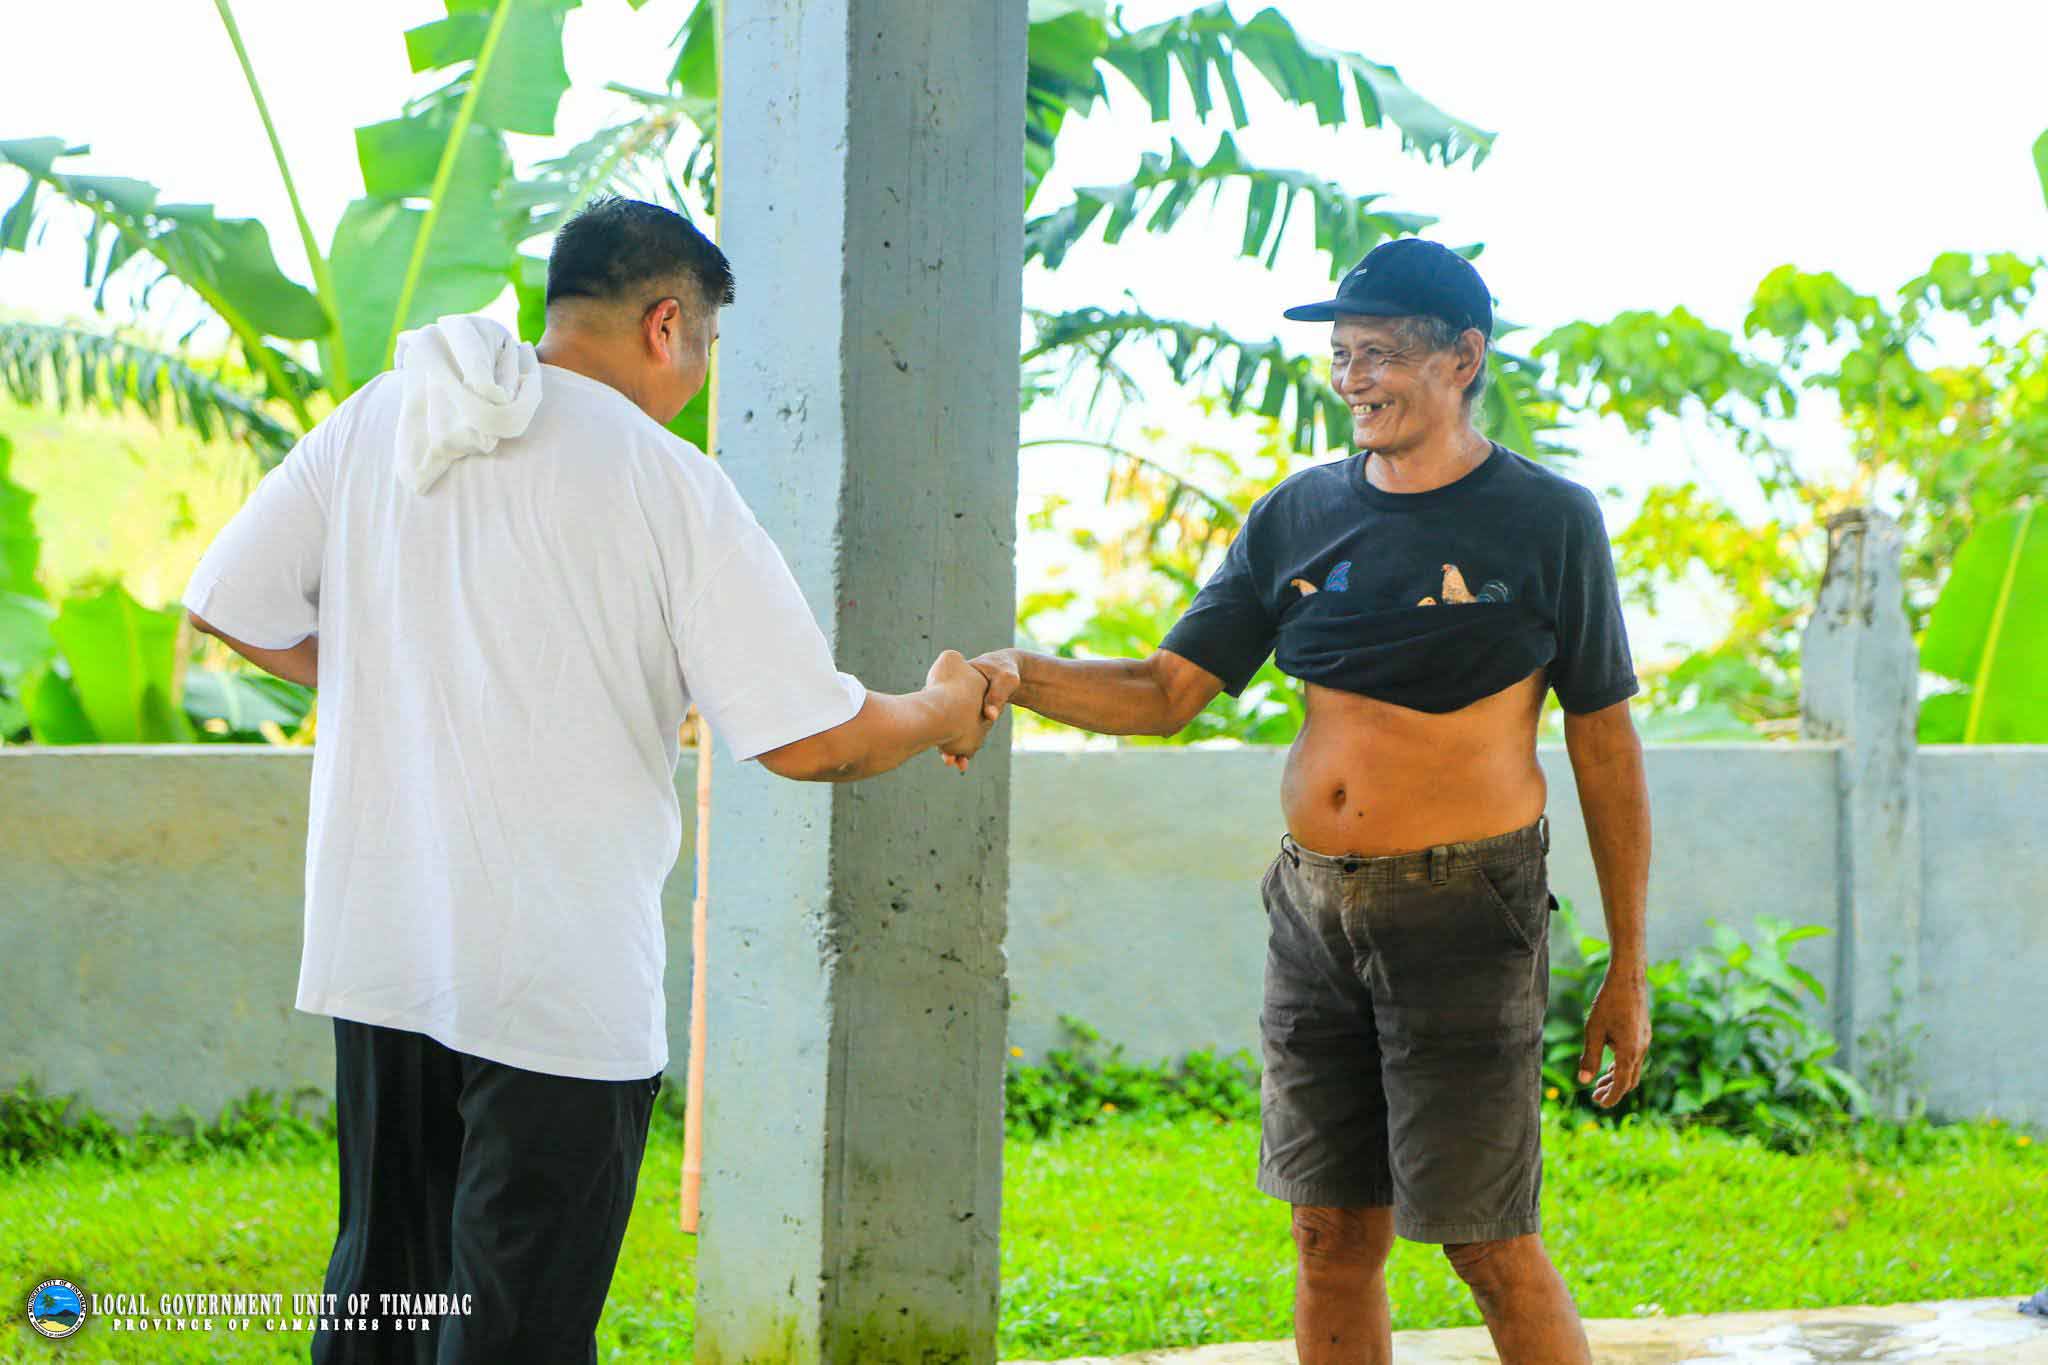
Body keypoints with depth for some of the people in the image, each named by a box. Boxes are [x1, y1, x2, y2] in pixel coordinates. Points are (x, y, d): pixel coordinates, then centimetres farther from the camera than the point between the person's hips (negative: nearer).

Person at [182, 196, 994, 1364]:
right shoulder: (669, 485, -10)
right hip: (563, 979, -5)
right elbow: (813, 740, -10)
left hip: (375, 951, 5)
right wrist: (945, 712, 10)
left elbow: (230, 607, 10)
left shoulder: (375, 424, 4)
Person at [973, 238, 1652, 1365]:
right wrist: (1021, 675, -12)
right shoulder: (1299, 516, 9)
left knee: (1489, 1247, -6)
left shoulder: (1547, 522, -2)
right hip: (1314, 907, 5)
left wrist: (1626, 971, 0)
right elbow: (1168, 691, 7)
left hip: (1463, 911, -5)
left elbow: (1605, 748, 1)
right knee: (1333, 1240, 7)